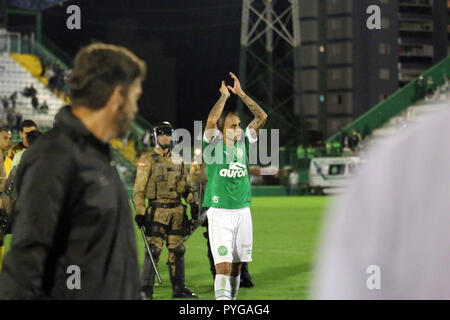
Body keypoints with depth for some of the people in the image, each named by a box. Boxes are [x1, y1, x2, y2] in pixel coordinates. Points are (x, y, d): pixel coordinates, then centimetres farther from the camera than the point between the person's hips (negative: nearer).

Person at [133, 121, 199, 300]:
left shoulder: (178, 161, 15)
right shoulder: (148, 160, -2)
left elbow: (186, 186, 23)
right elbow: (139, 188, -5)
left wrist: (193, 203, 9)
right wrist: (140, 212, -12)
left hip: (177, 211, 5)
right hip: (157, 210, -5)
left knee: (177, 250, 8)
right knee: (154, 249, -9)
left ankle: (178, 288, 16)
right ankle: (146, 289, -4)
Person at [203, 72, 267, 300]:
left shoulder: (243, 142, 9)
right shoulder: (214, 144, -4)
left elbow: (262, 117, 5)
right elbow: (211, 120, -21)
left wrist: (241, 93, 1)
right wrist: (224, 96, -10)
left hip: (242, 212, 5)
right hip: (219, 214, -5)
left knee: (236, 266, 10)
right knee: (223, 266, -12)